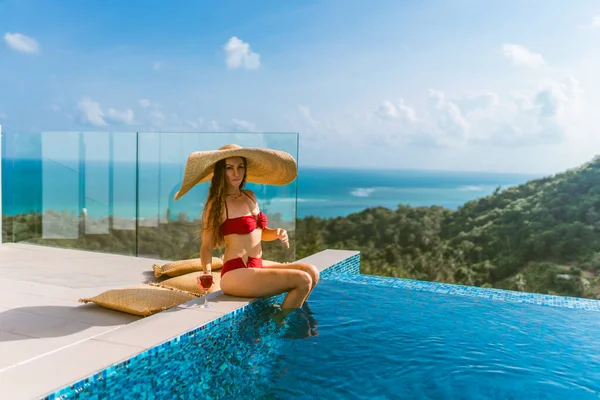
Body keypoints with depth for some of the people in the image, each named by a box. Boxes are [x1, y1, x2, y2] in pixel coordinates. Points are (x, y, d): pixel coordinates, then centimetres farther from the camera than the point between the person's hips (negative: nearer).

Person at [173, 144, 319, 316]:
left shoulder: (250, 196, 12)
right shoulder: (217, 203, -9)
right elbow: (207, 246, -8)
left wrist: (277, 233, 1)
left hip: (257, 267, 8)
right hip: (236, 275, -7)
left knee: (311, 271, -2)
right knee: (302, 281, -14)